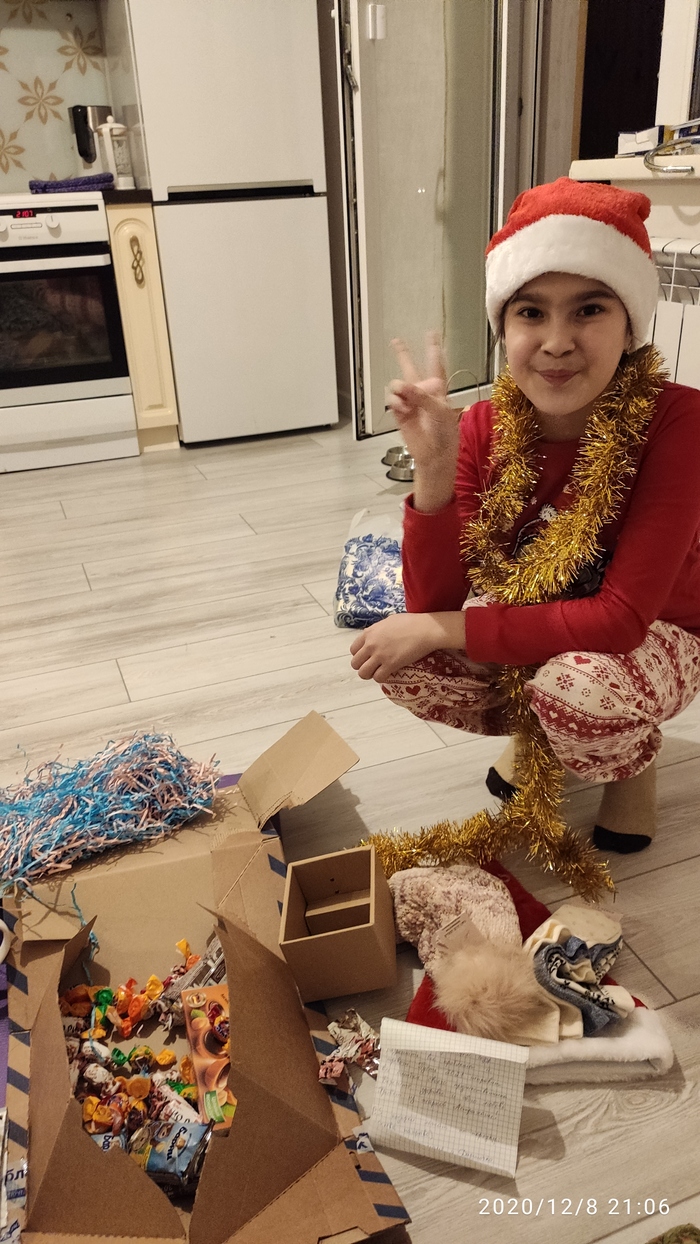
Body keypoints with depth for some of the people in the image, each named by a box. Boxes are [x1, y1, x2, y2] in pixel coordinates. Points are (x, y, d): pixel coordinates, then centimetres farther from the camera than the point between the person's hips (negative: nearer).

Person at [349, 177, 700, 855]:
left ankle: (634, 758, 3)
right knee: (401, 664, -18)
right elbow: (431, 604, -19)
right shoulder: (484, 429, -15)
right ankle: (539, 727, 12)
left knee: (577, 691, -36)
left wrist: (442, 628, -30)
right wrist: (433, 469, -35)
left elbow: (623, 618, -30)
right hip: (528, 624, 4)